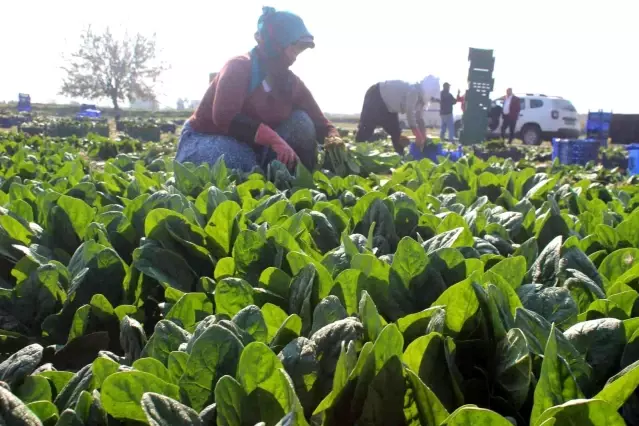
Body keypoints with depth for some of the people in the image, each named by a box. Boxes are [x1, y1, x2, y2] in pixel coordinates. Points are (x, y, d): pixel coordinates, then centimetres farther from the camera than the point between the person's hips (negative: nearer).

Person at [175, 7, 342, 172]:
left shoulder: (291, 82, -1)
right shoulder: (239, 67, -20)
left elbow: (320, 123, 1)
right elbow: (224, 116, -35)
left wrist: (334, 140, -25)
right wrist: (274, 139, -42)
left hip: (252, 146, 6)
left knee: (301, 121, -13)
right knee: (239, 158, -40)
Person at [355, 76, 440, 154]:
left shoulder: (420, 97, -1)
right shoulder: (413, 91, -30)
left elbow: (420, 119, 3)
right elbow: (410, 115, -34)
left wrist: (424, 138, -5)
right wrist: (419, 137, -31)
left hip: (389, 106, 10)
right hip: (375, 97, -10)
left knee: (396, 132, 6)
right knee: (367, 128, -14)